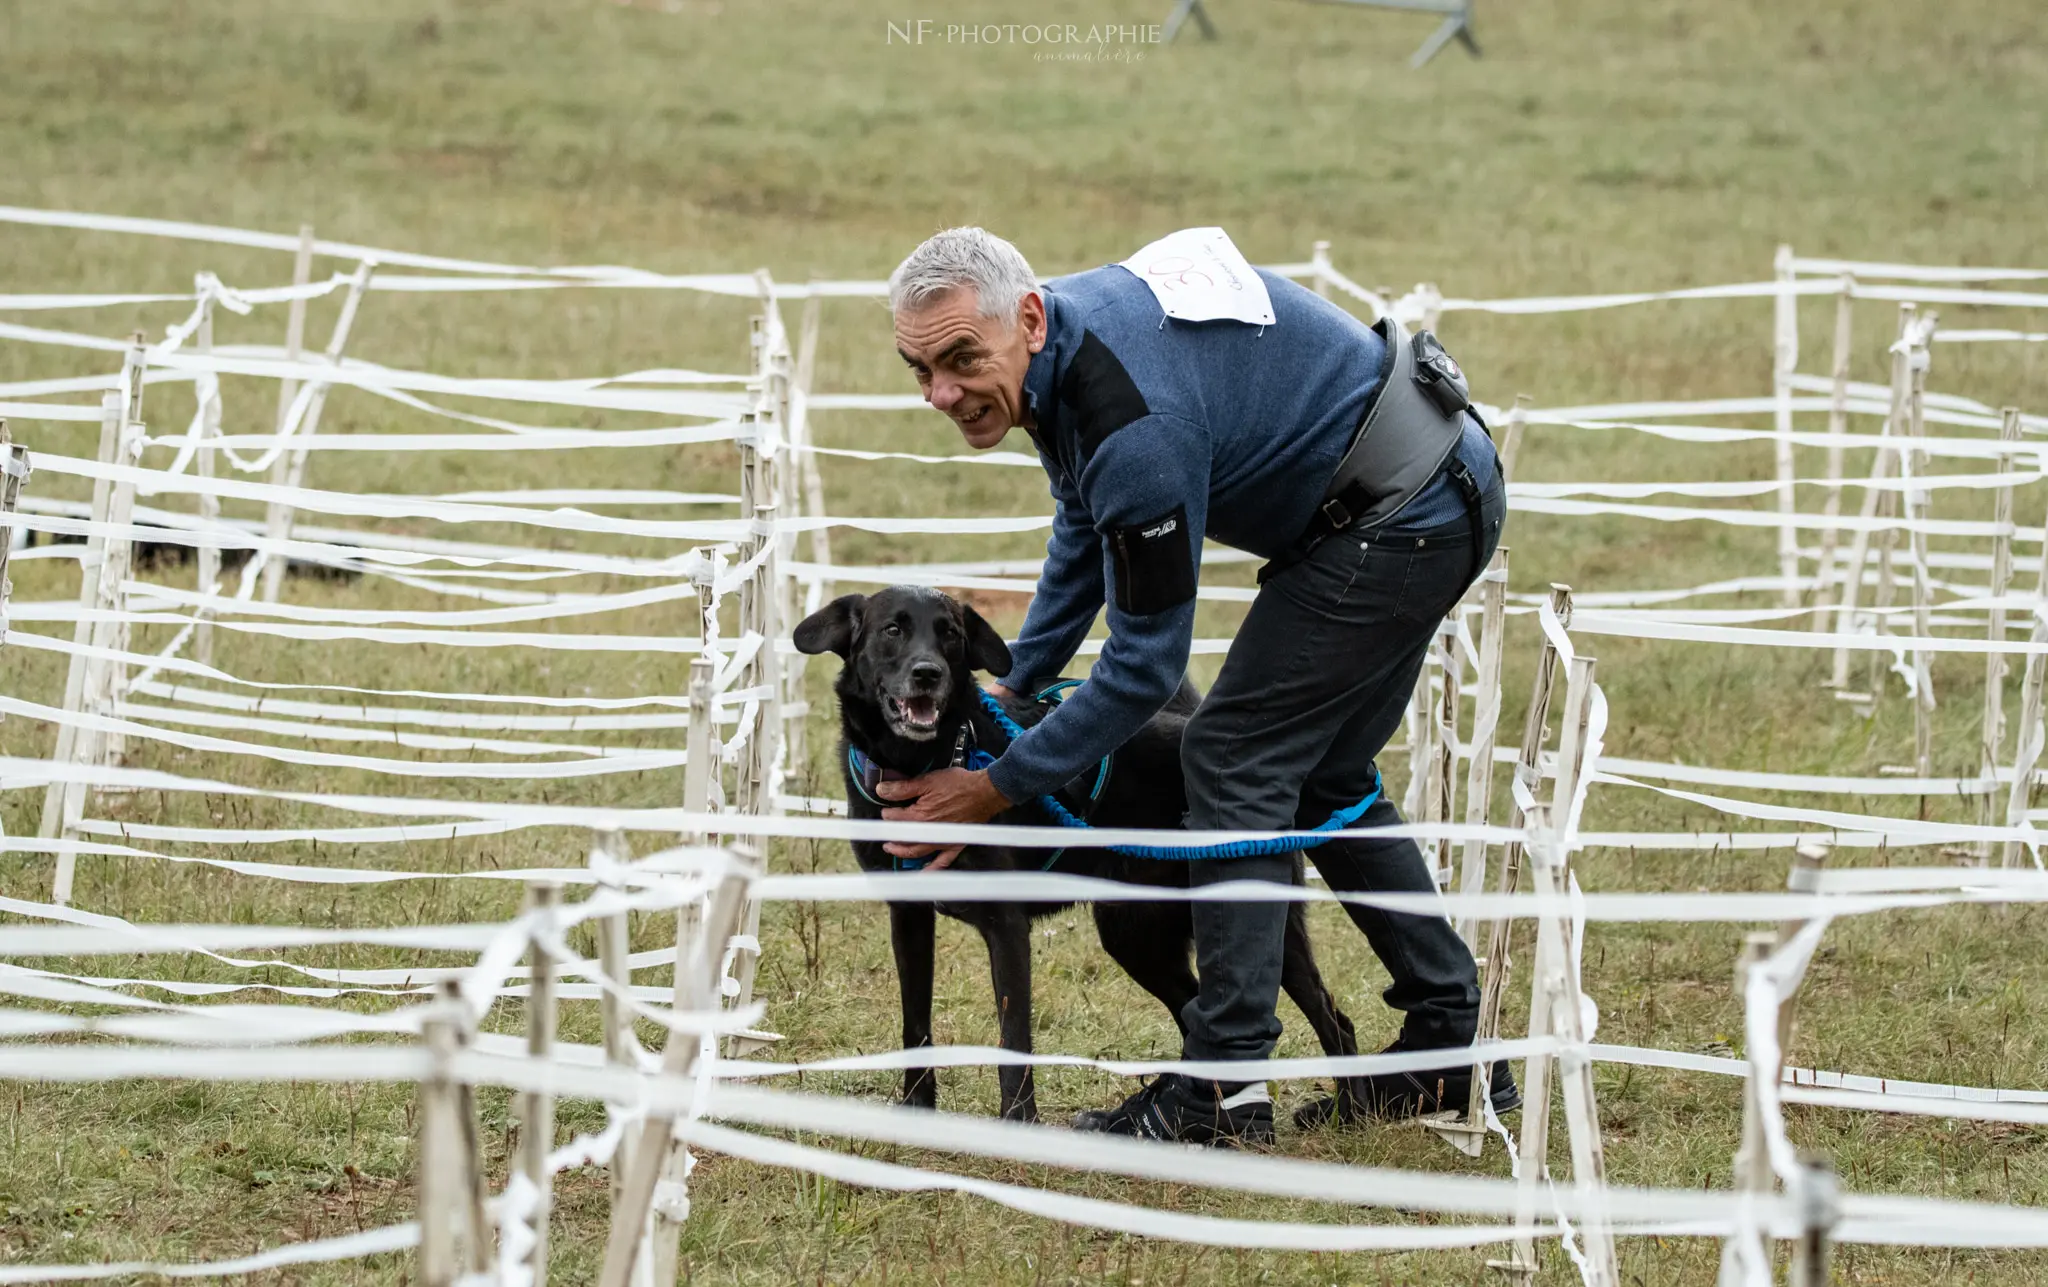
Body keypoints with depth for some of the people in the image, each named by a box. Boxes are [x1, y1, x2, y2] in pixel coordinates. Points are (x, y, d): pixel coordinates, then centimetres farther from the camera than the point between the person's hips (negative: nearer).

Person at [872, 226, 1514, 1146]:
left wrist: (998, 787, -15)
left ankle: (1225, 1087, -8)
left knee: (1238, 758, -8)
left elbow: (1147, 663, -22)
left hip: (1402, 516, -10)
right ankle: (1454, 1050, 23)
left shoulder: (1136, 424, -31)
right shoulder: (1056, 350, -1)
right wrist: (1011, 687, 20)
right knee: (1322, 775, 17)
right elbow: (1083, 535, 20)